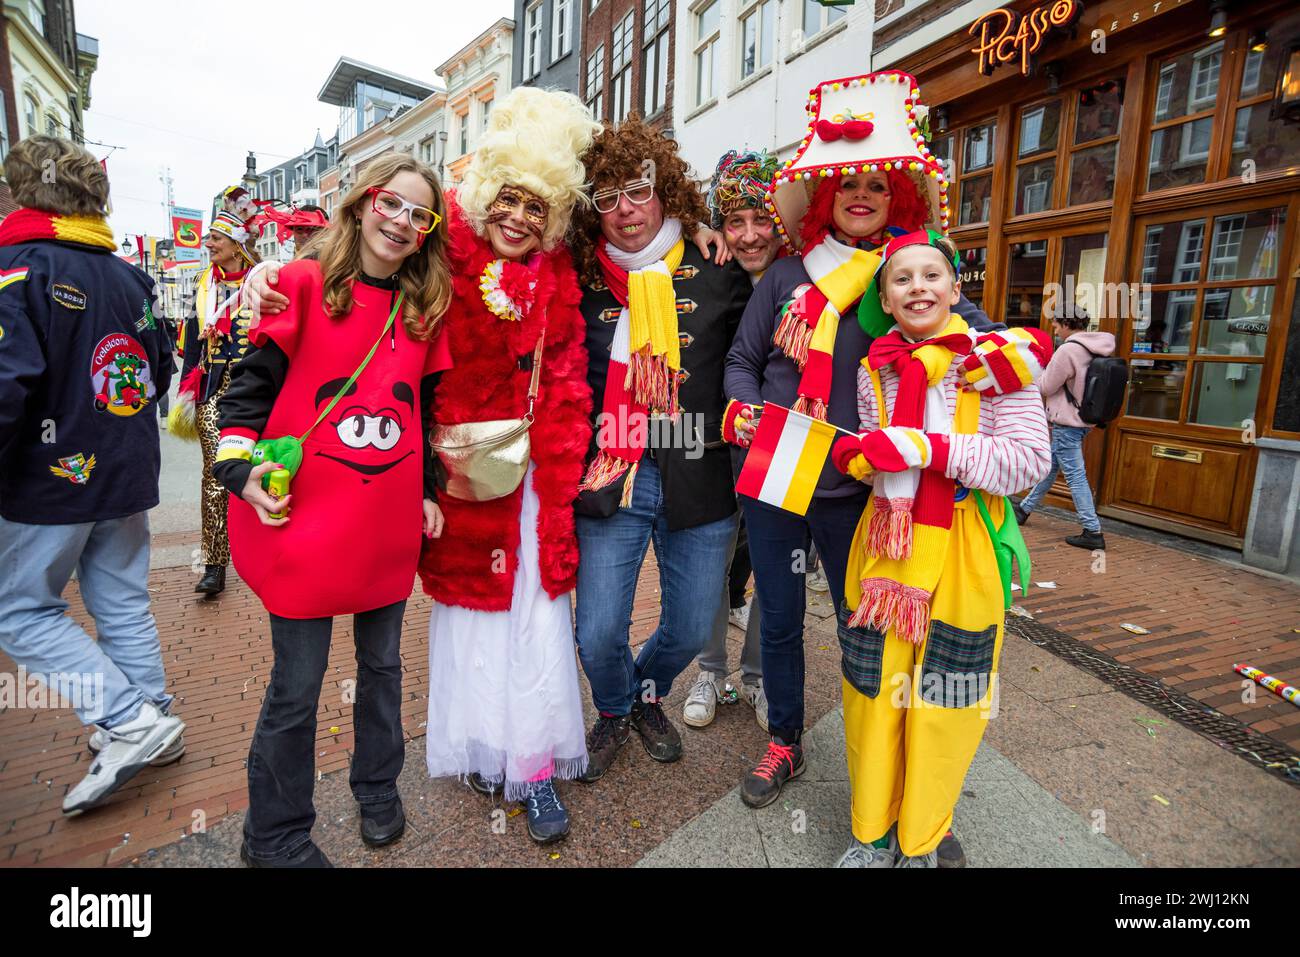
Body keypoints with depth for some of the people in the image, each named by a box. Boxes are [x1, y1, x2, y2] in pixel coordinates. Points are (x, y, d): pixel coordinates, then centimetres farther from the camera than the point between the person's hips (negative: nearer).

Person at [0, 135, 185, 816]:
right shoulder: (131, 277, 7)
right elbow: (160, 371, 14)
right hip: (128, 475, 6)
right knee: (123, 603, 15)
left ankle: (130, 721, 0)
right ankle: (151, 723, 23)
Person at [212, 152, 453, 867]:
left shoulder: (425, 310, 9)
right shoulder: (302, 286, -3)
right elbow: (249, 388, -1)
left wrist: (430, 491, 13)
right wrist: (242, 472, -13)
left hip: (389, 526, 4)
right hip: (304, 522, -4)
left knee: (382, 665, 18)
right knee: (297, 687, 6)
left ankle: (377, 789, 42)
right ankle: (275, 836, 30)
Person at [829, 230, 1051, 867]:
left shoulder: (994, 359, -7)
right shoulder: (876, 369, 6)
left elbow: (1029, 460, -15)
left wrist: (926, 449, -23)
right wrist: (857, 456, -10)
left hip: (961, 552, -3)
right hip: (886, 543, 4)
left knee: (942, 703, 7)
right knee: (872, 691, 11)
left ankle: (920, 843, 33)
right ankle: (872, 835, 34)